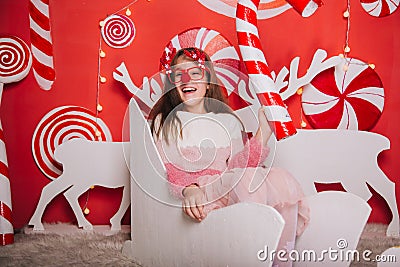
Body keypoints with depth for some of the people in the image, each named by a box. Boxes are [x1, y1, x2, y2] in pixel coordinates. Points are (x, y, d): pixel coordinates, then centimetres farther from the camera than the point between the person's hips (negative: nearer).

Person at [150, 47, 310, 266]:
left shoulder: (228, 121, 21)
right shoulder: (165, 122, 9)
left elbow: (238, 163, 9)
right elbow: (173, 173, -4)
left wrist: (264, 131, 2)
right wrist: (189, 189, -27)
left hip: (230, 188, 4)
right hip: (195, 196, -4)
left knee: (282, 180, -23)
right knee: (244, 179, -32)